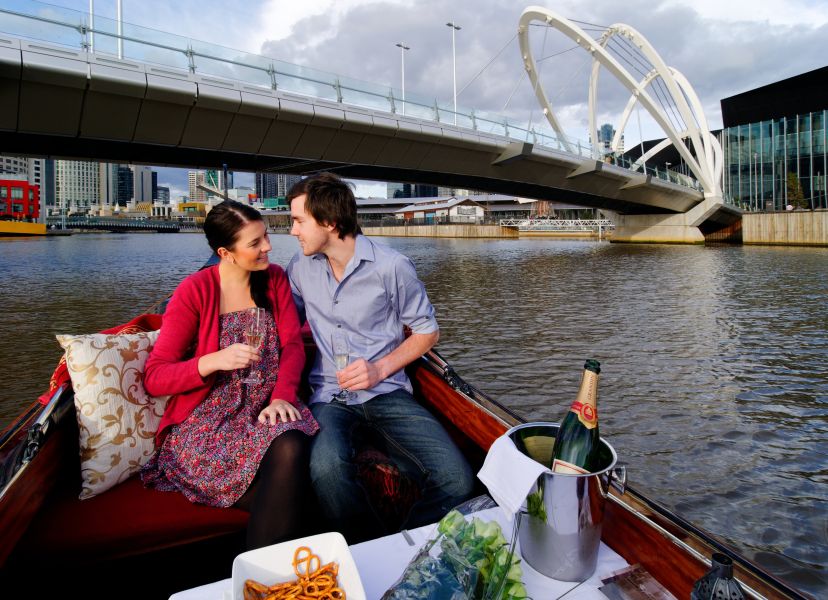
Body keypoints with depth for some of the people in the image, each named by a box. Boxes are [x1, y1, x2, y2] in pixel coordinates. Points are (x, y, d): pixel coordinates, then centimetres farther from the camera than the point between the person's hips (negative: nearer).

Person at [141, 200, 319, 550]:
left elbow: (293, 344, 1)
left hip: (265, 411, 3)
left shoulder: (275, 278, 8)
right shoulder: (195, 291, -4)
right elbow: (154, 378, -5)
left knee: (290, 447, -33)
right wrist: (214, 361, -24)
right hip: (207, 421, -3)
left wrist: (282, 396, -18)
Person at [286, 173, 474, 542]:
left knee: (456, 479, -24)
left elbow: (427, 331, 4)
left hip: (386, 391, -1)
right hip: (329, 396, 2)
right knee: (326, 469, -34)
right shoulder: (301, 267, 9)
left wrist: (381, 368, -11)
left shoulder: (391, 266, -4)